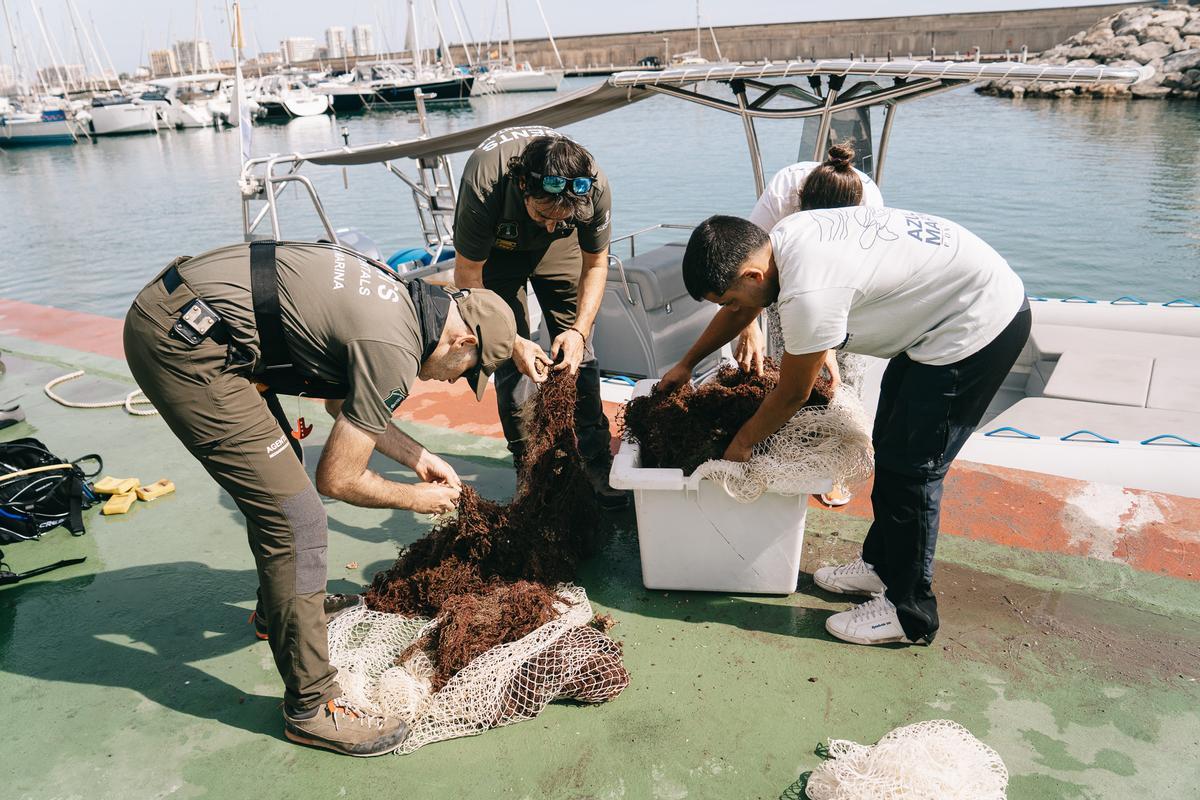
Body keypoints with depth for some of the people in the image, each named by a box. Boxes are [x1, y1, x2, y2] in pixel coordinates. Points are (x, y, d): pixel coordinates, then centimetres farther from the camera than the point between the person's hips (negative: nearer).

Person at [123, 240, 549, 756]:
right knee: (294, 519, -9)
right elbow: (337, 479, -9)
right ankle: (311, 708, 4)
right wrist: (415, 498, 7)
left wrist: (416, 457, 22)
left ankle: (283, 606, 46)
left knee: (278, 471, 25)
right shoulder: (395, 352, -17)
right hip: (180, 343, -11)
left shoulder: (395, 298, 11)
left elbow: (341, 403, 24)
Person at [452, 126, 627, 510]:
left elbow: (595, 263, -15)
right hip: (495, 247, -1)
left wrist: (580, 330, -28)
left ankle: (596, 462, 4)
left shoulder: (595, 187, -33)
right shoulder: (483, 185, -40)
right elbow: (468, 275, -27)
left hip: (557, 249, 2)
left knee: (577, 353, -6)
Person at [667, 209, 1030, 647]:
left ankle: (908, 613, 11)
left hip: (981, 322, -10)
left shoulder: (808, 293, -32)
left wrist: (741, 443, 1)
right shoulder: (782, 236, -4)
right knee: (889, 446, 18)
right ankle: (881, 564, 35)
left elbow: (792, 396, -16)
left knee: (908, 469, -5)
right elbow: (740, 311, 15)